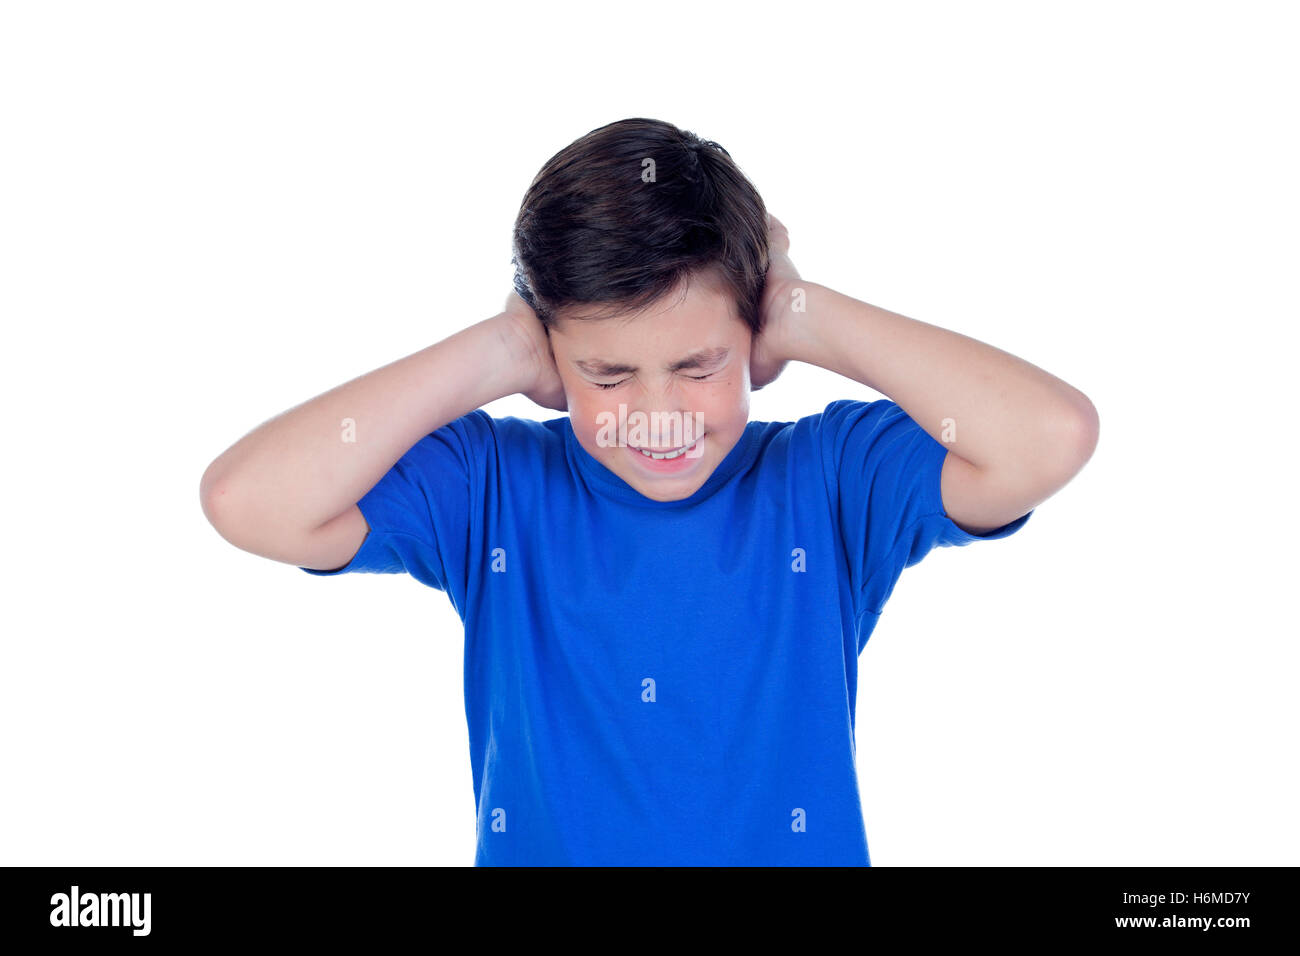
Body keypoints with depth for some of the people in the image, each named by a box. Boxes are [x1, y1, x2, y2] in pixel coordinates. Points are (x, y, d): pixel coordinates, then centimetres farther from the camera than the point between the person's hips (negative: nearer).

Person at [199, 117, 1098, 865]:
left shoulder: (830, 480, -4)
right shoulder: (491, 492, -3)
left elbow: (1054, 436, -18)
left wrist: (809, 318, -12)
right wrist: (493, 355, -12)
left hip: (795, 844, 0)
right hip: (537, 844, 1)